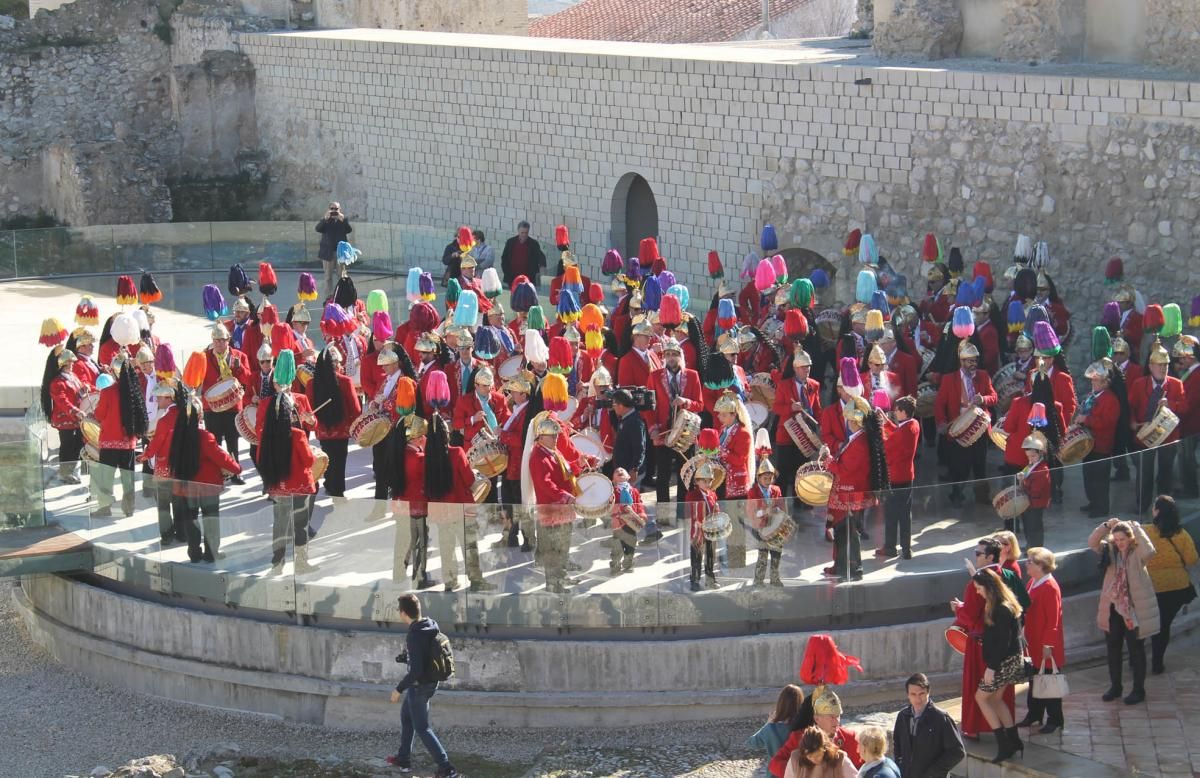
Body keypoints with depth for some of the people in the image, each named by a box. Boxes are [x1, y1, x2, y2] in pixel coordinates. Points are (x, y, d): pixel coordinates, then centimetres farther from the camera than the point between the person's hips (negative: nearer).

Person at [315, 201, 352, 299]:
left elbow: (349, 230, -11)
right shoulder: (325, 221, 5)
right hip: (328, 252, 0)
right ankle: (329, 297, 7)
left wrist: (342, 220, -24)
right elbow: (318, 229, -13)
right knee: (328, 276, 3)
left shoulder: (344, 220, 6)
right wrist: (325, 219, -26)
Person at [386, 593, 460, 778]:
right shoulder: (430, 626, -2)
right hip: (431, 682, 9)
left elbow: (415, 670, -29)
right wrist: (405, 657, 21)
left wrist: (399, 689, -18)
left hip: (419, 686, -9)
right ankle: (403, 759, 39)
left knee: (422, 728, 2)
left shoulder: (415, 636, -28)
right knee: (406, 716, 27)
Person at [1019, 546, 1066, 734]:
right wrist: (1028, 638, 16)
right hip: (1034, 643, 9)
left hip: (1046, 646, -9)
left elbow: (1053, 620, -21)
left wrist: (1048, 645, -19)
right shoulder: (1033, 583, 6)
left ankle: (1055, 719, 14)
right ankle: (1034, 715, 30)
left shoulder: (1050, 588, -22)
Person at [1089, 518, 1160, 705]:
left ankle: (1139, 690, 15)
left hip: (1133, 609, -5)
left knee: (1136, 650, 5)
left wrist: (1137, 529, -26)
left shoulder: (1137, 553, -12)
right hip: (1113, 607, 5)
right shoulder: (1110, 551, 1)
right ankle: (1115, 686, 29)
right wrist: (1106, 526, -18)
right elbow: (1092, 542, -8)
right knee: (1112, 648, 15)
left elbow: (1149, 552, -33)